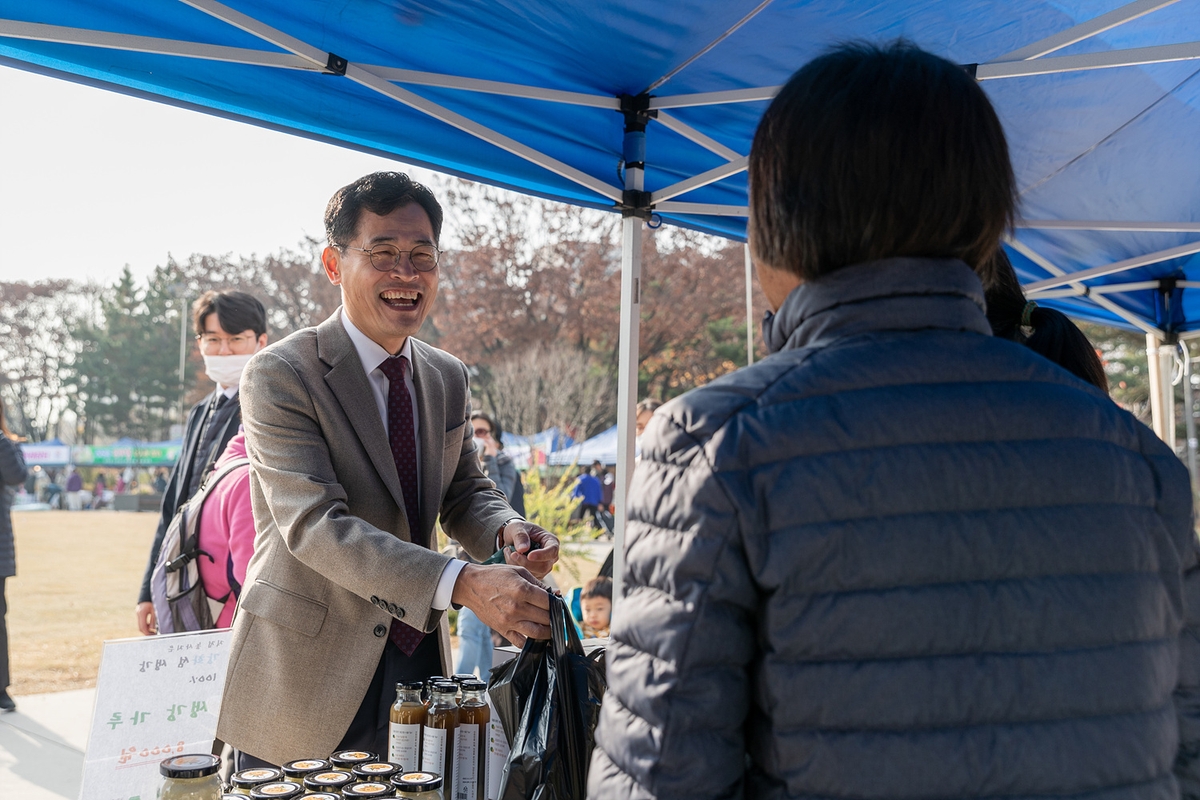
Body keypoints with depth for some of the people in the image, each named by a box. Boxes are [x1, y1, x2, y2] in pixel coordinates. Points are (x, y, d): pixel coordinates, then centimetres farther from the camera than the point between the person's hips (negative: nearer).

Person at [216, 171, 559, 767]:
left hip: (418, 665, 5)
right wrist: (462, 584, -36)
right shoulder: (280, 376, -14)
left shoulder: (448, 378, 6)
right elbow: (315, 524, -25)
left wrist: (506, 531, -15)